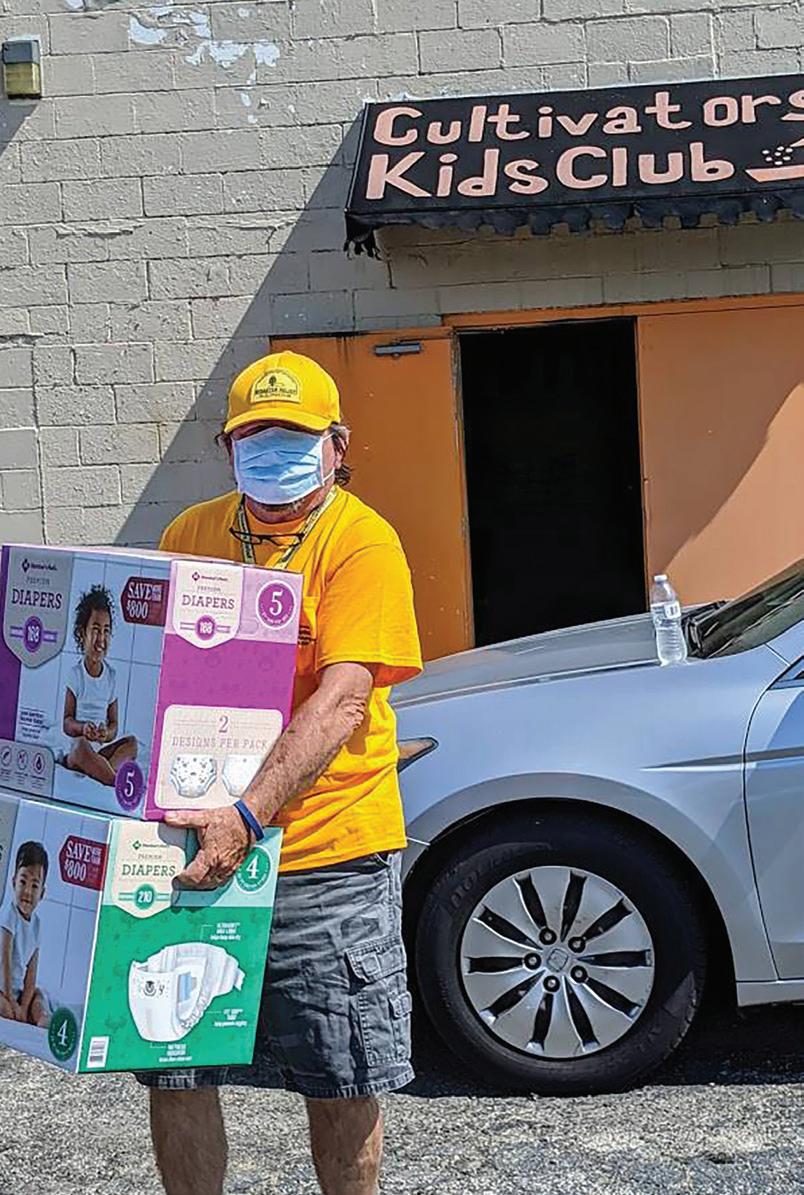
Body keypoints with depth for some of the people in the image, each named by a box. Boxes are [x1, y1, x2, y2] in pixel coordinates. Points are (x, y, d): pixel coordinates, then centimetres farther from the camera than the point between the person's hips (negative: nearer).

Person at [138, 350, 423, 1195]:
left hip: (326, 856, -4)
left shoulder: (362, 543, -7)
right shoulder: (190, 536, 10)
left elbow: (342, 701, -19)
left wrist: (249, 816, -30)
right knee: (172, 1074, 9)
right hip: (192, 848, 4)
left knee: (342, 1086, 7)